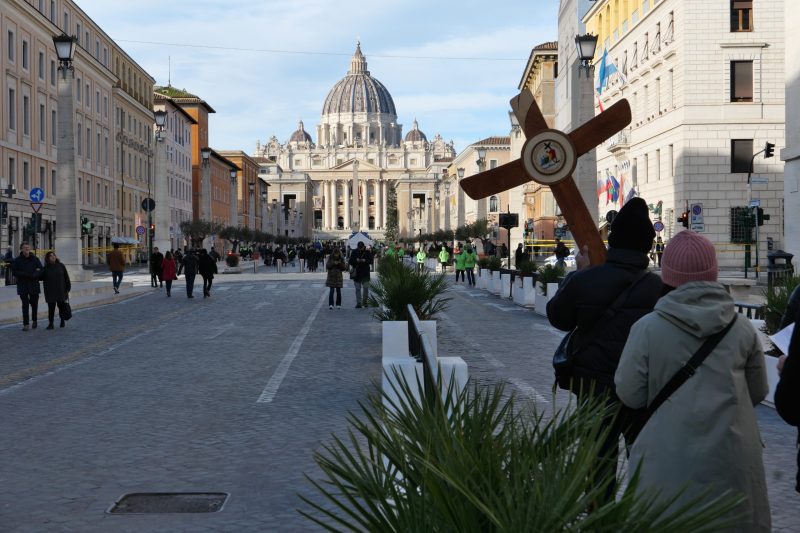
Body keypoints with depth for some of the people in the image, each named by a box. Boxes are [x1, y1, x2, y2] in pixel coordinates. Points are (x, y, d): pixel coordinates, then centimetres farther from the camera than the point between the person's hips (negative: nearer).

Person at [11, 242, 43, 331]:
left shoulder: (35, 259, 4)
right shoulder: (17, 260, 1)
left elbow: (40, 270, 0)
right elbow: (14, 272, -6)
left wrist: (33, 275, -18)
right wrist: (26, 275, -15)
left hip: (34, 285, 1)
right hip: (22, 286, -1)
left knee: (34, 304, 8)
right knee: (25, 305, -4)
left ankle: (34, 320, 29)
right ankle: (25, 324, -2)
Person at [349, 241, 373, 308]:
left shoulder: (367, 252, 2)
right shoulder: (354, 252, 3)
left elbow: (371, 261, 0)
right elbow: (351, 262, 2)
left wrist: (365, 260, -17)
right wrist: (356, 260, -17)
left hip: (365, 273, 0)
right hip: (356, 273, 0)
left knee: (366, 288, 3)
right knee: (358, 289, 1)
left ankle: (364, 302, 16)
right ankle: (358, 303, 3)